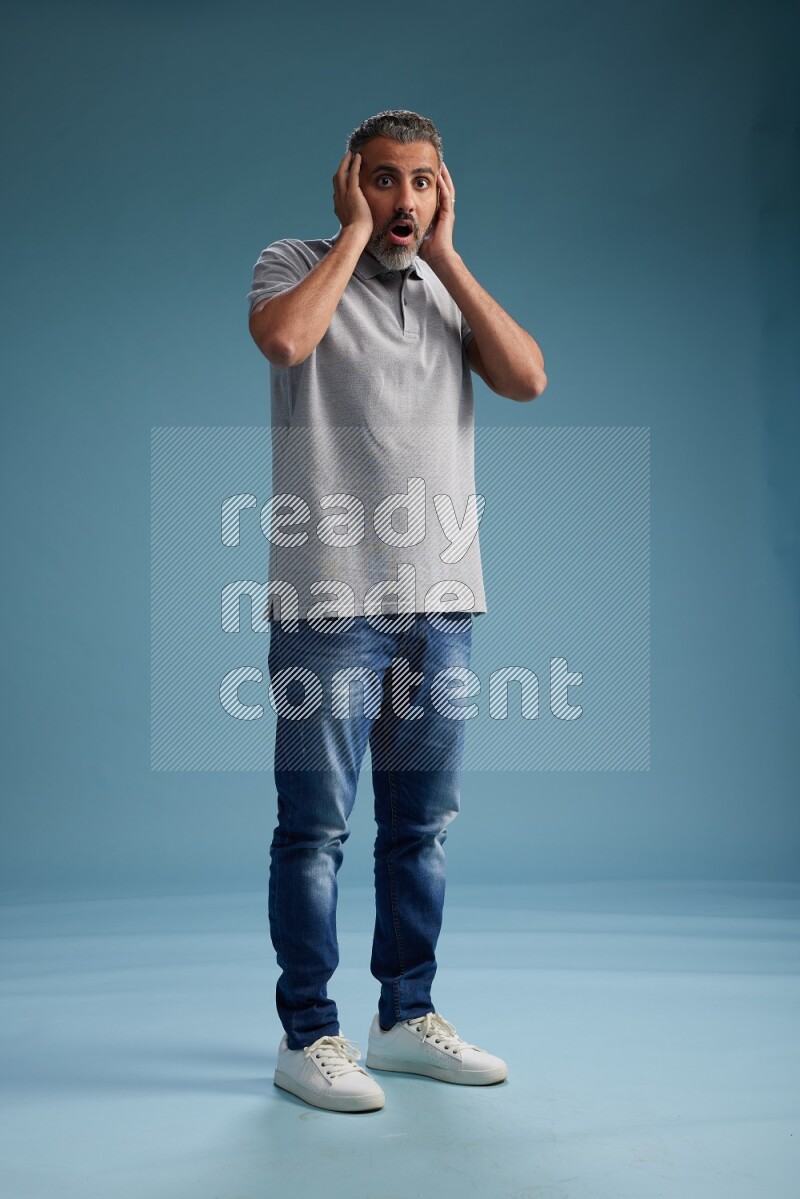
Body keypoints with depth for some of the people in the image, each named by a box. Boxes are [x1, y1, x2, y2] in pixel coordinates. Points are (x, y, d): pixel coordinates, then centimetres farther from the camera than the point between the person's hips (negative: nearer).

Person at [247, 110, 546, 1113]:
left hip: (442, 603, 5)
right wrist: (356, 232, -8)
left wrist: (443, 255, 0)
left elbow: (526, 379, -1)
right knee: (316, 826, 1)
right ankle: (308, 1036, 14)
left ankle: (406, 1017, 25)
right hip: (330, 602, -5)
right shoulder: (295, 265, 4)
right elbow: (282, 338, -20)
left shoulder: (450, 292, 17)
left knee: (422, 823, 11)